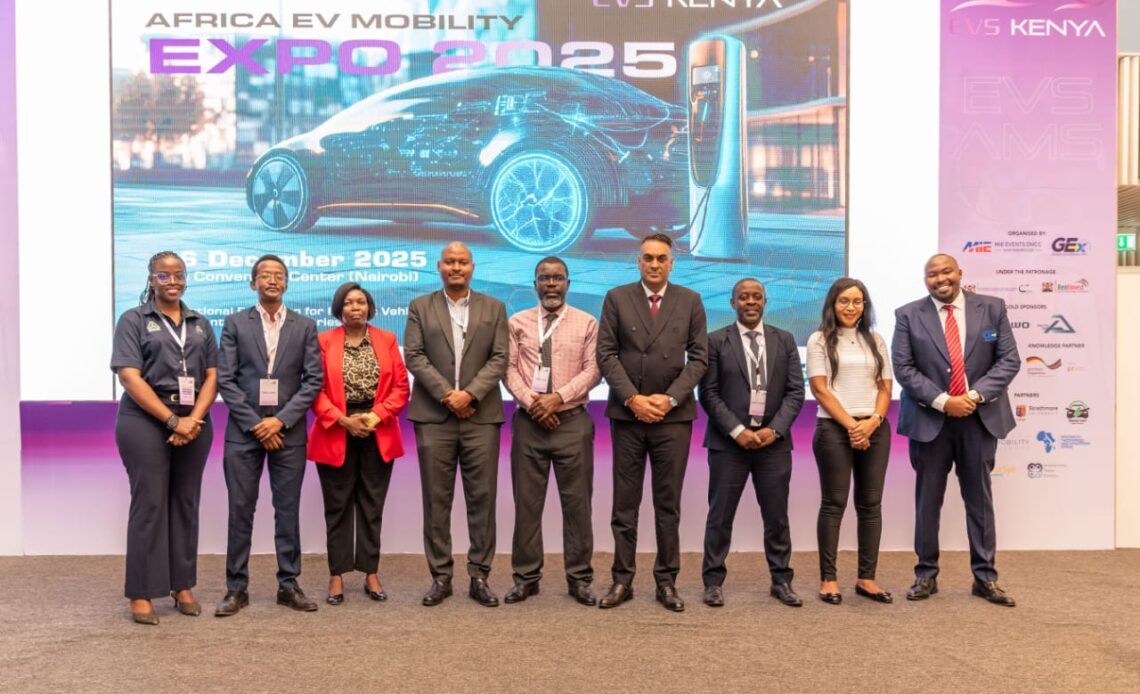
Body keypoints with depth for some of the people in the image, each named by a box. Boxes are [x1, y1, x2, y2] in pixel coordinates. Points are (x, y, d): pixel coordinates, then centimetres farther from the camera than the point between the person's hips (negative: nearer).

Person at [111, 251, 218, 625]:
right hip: (145, 421, -4)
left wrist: (193, 419, -9)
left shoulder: (201, 324, 13)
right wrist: (172, 420, -15)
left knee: (186, 503, 7)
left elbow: (212, 376, 7)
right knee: (149, 504, -2)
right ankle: (141, 593, 6)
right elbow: (129, 377, -8)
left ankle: (183, 586, 16)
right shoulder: (133, 320, 2)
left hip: (194, 423, 4)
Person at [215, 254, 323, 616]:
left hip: (288, 431, 1)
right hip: (244, 430, 0)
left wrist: (281, 420, -10)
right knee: (240, 510, 3)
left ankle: (288, 585, 14)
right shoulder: (235, 323, 4)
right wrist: (255, 424, -10)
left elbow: (313, 380, 0)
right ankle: (237, 588, 13)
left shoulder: (305, 326, 6)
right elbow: (225, 379, -1)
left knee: (288, 510, 5)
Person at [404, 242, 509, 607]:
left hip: (481, 415, 0)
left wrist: (470, 394, -11)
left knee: (482, 496, 1)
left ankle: (479, 576, 10)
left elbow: (499, 358, 2)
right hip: (433, 416, 0)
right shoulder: (420, 307, 10)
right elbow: (414, 356, 0)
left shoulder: (494, 308, 11)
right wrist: (446, 394, -11)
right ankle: (440, 576, 12)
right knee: (436, 499, 3)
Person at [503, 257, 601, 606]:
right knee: (527, 501, 5)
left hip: (572, 421, -1)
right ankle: (526, 577, 14)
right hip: (528, 421, 1)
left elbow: (592, 370, -2)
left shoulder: (586, 323, 5)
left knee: (577, 500, 2)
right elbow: (509, 368, 2)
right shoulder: (517, 322, 9)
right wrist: (531, 401, -12)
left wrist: (557, 397, -14)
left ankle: (579, 578, 12)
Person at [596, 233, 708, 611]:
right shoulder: (617, 298, 5)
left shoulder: (690, 301, 7)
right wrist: (632, 399, -10)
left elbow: (699, 357, 2)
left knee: (669, 504, 5)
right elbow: (606, 354, 0)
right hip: (626, 413, 0)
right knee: (624, 503, 5)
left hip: (673, 414, 0)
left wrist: (670, 398, -9)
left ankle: (667, 581, 14)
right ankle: (622, 580, 13)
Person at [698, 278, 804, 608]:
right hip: (729, 441, -2)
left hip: (774, 441, 2)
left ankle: (781, 581, 21)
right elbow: (709, 393, -4)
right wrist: (738, 431, -13)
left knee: (777, 516, 8)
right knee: (720, 515, 3)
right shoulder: (717, 341, 1)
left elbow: (795, 391, 4)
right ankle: (713, 581, 13)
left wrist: (775, 429, -9)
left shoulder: (785, 340, 9)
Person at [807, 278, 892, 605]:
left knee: (871, 504, 5)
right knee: (834, 503, -1)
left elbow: (885, 387, 10)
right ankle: (828, 578, 4)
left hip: (875, 430, 4)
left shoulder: (875, 340, 14)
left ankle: (867, 578, 12)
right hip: (834, 428, -4)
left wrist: (873, 421, -8)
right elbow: (820, 389, -5)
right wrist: (851, 425, -11)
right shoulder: (820, 340, 1)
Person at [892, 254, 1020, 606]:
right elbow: (903, 368, -6)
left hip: (980, 418, 1)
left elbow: (1009, 359, 0)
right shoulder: (908, 315, -1)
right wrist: (943, 401, -15)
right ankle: (926, 575, 18)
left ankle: (985, 577, 18)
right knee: (927, 500, 7)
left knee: (980, 499, 8)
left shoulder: (992, 308, 3)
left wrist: (975, 395, -13)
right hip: (929, 420, -1)